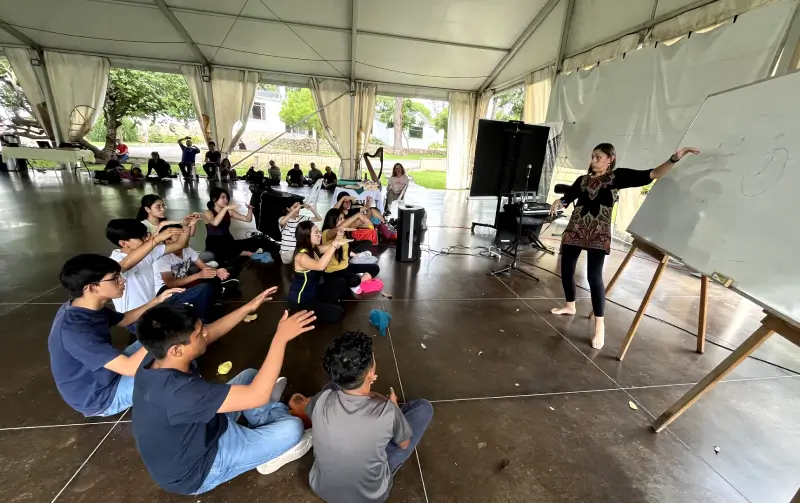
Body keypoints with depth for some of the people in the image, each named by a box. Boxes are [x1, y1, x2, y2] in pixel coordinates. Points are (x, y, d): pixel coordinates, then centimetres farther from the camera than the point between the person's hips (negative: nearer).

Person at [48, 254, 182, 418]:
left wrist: (157, 301, -2)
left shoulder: (88, 308, -7)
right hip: (99, 397, -9)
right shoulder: (74, 329, -35)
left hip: (104, 375, 9)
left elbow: (124, 319, 13)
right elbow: (130, 368, -38)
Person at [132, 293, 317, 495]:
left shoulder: (156, 357, -17)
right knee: (293, 428, -11)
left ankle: (273, 416, 23)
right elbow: (256, 395, -41)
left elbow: (209, 333, -1)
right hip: (198, 471, -8)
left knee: (249, 375, 9)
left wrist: (248, 308, -9)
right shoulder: (177, 391, -43)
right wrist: (280, 337, -40)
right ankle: (271, 452, 21)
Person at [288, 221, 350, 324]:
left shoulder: (314, 249, -3)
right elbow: (320, 266, -47)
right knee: (337, 313, -13)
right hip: (300, 302, -8)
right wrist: (334, 245, -45)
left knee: (340, 283, 6)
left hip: (313, 292, 9)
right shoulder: (301, 256, -29)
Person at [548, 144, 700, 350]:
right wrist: (557, 202, -15)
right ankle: (570, 306, 31)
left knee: (594, 276, -13)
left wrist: (675, 158, -14)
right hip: (575, 229, 5)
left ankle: (599, 325, -4)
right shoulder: (582, 179, 16)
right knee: (566, 269, 8)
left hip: (598, 233, -4)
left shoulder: (617, 176, 6)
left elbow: (652, 174, 0)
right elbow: (567, 198, 7)